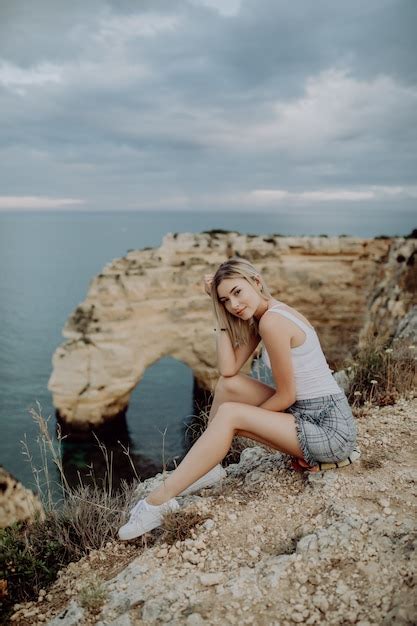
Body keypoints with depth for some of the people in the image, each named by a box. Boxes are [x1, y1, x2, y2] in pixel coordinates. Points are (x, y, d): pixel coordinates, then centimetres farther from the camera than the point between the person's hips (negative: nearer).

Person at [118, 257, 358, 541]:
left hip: (332, 430, -9)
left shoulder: (272, 321, -19)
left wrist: (244, 416, -4)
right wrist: (221, 314, -3)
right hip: (309, 416, 9)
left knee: (229, 415, -20)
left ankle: (160, 501, -15)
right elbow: (228, 369, -1)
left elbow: (286, 396, -16)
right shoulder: (260, 318, 8)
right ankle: (208, 466, 9)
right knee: (229, 384, 1)